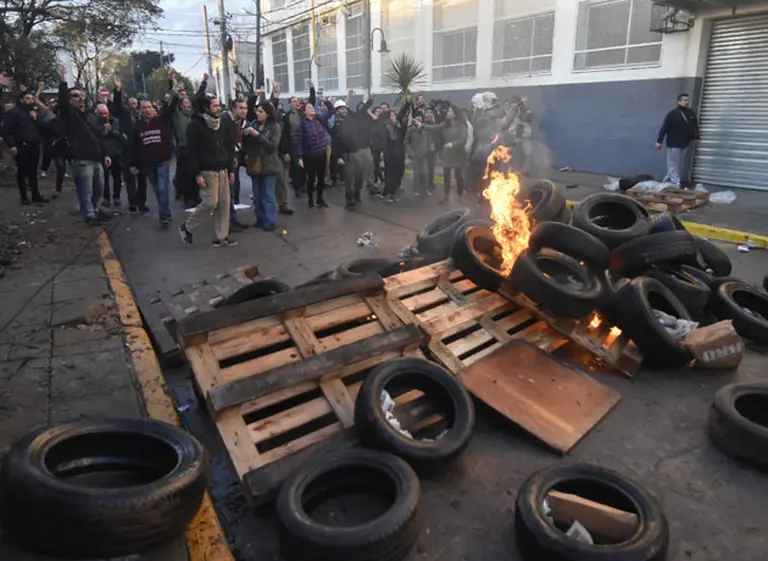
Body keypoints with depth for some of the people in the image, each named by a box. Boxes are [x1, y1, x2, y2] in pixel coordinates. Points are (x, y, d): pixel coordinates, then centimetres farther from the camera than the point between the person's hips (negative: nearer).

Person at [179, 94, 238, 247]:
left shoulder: (222, 124, 12)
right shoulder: (195, 125, -10)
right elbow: (192, 151, -13)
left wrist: (231, 170, 10)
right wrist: (197, 174, -18)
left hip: (222, 170, 7)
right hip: (207, 171, -7)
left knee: (224, 203, 3)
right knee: (210, 202, -10)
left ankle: (221, 237, 11)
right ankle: (186, 227, 11)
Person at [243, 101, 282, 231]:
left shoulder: (275, 126, -6)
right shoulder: (253, 124, 7)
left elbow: (273, 146, -16)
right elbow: (246, 143, 12)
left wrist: (257, 135, -21)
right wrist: (245, 135, -10)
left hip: (268, 165, -5)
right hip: (254, 164, 5)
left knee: (268, 195, 0)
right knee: (257, 195, 11)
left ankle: (270, 222, 6)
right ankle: (260, 219, 22)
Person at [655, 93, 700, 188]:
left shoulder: (691, 113, 8)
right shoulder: (673, 114, -12)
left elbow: (695, 126, 20)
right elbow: (664, 127, -14)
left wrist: (697, 137, 21)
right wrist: (659, 141, -18)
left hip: (685, 144, 7)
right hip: (673, 143, -7)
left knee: (680, 165, 10)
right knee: (673, 165, -4)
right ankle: (676, 184, -1)